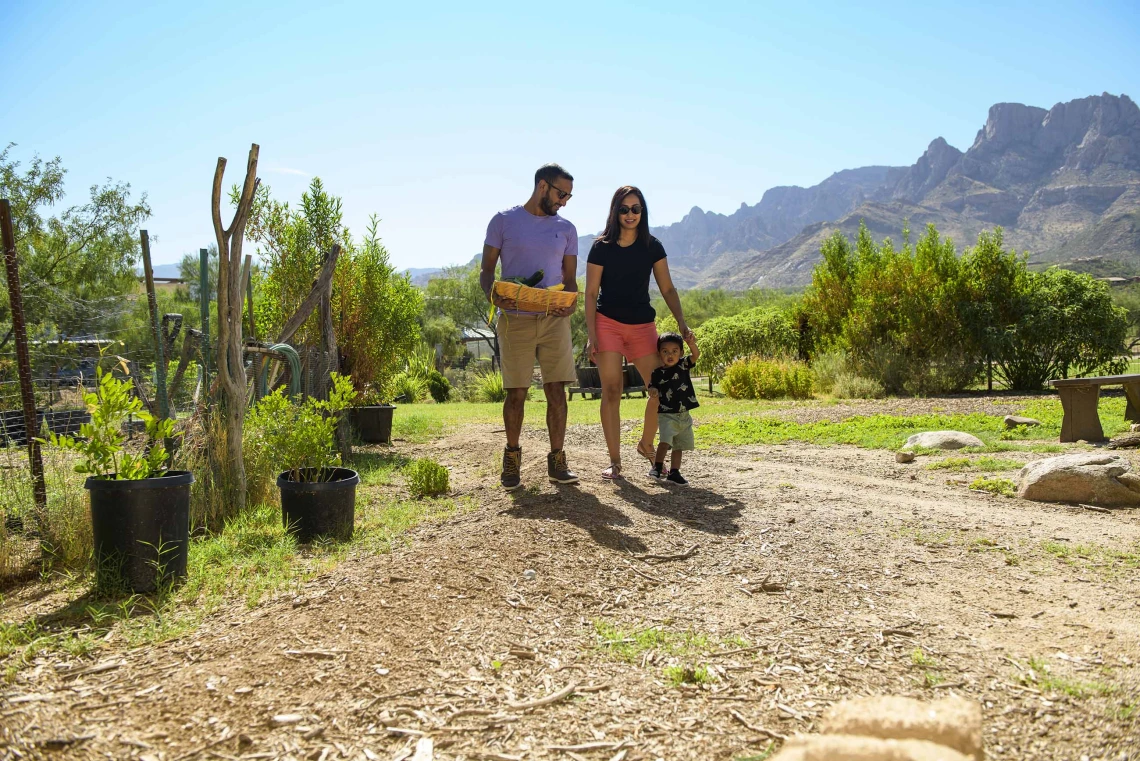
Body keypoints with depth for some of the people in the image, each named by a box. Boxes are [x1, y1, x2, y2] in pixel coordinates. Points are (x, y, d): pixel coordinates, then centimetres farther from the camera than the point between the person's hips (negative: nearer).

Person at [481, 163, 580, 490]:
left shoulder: (566, 229, 13)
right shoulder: (504, 221, 4)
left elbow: (570, 278, 13)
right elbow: (486, 270, 4)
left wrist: (570, 304, -9)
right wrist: (492, 295, -17)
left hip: (554, 320, 3)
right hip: (515, 319, -2)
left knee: (557, 390, -1)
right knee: (516, 393, 1)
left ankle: (557, 460, 8)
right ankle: (512, 457, 17)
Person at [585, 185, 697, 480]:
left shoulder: (652, 247, 5)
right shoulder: (602, 247, -2)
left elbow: (668, 289, 6)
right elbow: (591, 294, -3)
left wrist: (682, 325, -6)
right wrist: (591, 336, -11)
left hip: (643, 325, 3)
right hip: (608, 323, -3)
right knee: (611, 392, -7)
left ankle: (646, 445, 23)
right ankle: (614, 461, 1)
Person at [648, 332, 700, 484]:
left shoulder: (683, 365, 2)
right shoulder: (657, 374, -3)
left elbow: (696, 355, -12)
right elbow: (653, 390, 3)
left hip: (684, 416, 4)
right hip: (666, 415, -3)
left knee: (679, 445, 9)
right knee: (665, 441, -21)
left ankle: (674, 472, 16)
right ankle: (657, 467, -12)